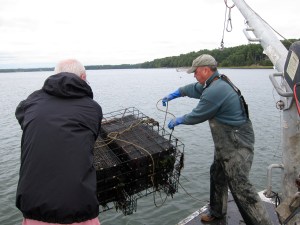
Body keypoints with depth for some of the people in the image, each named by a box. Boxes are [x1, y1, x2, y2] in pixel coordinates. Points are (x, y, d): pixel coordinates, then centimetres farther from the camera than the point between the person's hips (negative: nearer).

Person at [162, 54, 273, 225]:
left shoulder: (215, 91, -26)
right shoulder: (217, 83, 5)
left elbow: (197, 116, -15)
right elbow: (195, 88, 22)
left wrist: (178, 121, 3)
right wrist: (174, 95, 26)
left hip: (236, 146, -11)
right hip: (226, 143, 11)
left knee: (240, 187, -8)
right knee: (217, 175, 21)